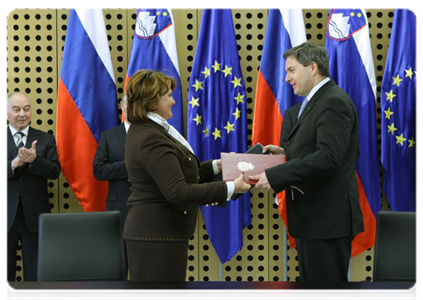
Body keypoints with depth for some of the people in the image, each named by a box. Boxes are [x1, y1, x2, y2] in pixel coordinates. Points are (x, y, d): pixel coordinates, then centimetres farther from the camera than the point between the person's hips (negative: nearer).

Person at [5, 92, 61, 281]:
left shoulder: (46, 140, 6)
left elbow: (55, 171, -5)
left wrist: (34, 160, -22)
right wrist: (13, 164, -24)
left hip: (34, 216, 1)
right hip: (5, 216, -1)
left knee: (35, 272, 7)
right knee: (5, 272, 6)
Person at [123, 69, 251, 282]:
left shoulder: (143, 131, 12)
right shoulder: (151, 140, -21)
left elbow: (176, 173, 20)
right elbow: (178, 192, -26)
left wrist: (216, 166, 14)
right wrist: (230, 188, -23)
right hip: (156, 238, -11)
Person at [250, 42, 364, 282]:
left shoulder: (334, 102, -15)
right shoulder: (315, 103, 18)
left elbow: (328, 156, -25)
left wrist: (275, 176, -26)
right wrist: (286, 153, 6)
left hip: (327, 218, -11)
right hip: (312, 217, 11)